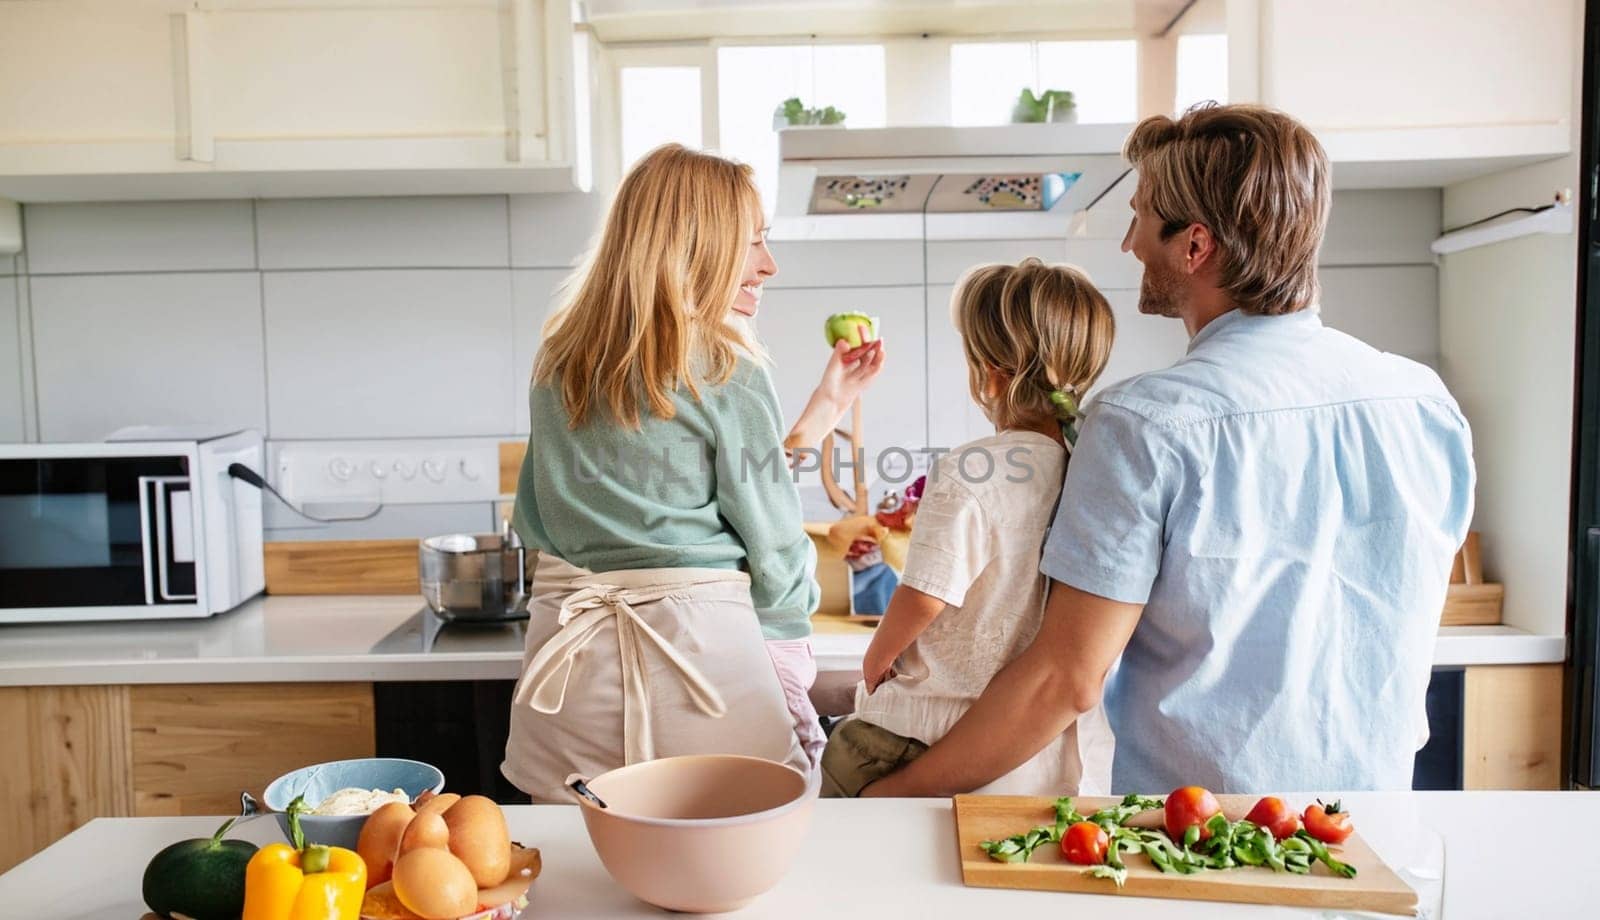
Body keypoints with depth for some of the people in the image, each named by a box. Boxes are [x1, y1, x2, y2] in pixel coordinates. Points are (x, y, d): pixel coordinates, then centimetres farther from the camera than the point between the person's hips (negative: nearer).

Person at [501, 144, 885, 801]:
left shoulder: (556, 366, 8)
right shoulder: (726, 372, -8)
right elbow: (773, 547, -5)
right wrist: (790, 672, 12)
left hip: (567, 670, 6)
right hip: (701, 649, -5)